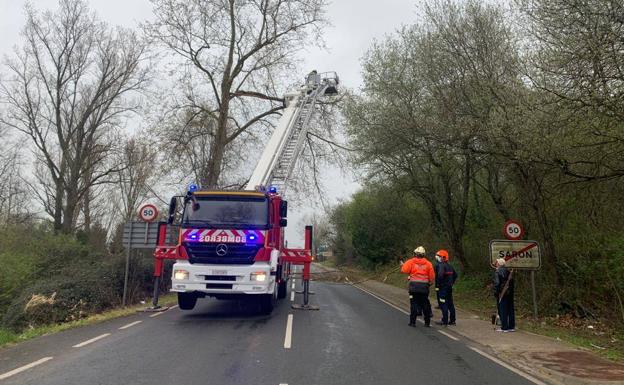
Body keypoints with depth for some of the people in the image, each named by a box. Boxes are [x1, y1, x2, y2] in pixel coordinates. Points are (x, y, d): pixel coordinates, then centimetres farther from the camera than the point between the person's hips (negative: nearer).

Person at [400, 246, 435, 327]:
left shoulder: (411, 262, -1)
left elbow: (404, 270, -10)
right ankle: (427, 322, 16)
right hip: (424, 286, 2)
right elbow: (432, 277, 7)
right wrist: (430, 283, 24)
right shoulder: (428, 263, 7)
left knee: (414, 303, 3)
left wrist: (402, 265, 10)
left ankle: (412, 322, 5)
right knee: (425, 304, 11)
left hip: (414, 285, -2)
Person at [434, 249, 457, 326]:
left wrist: (438, 284, -17)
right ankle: (452, 320, 20)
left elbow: (440, 275, -31)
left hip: (442, 288, -9)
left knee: (443, 305, -5)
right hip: (449, 288, 9)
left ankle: (444, 321, -3)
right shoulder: (449, 266, 14)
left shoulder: (440, 265, -15)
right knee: (450, 304, 13)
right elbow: (455, 275, 22)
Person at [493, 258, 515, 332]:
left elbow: (496, 283, -17)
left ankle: (504, 328, 1)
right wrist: (511, 291, 18)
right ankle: (511, 327, 18)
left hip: (502, 294, -6)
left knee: (502, 311, 0)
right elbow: (512, 282, 12)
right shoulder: (509, 271, 8)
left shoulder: (497, 272, -12)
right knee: (510, 310, 12)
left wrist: (496, 293, -9)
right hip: (510, 293, 6)